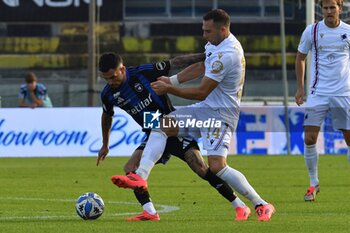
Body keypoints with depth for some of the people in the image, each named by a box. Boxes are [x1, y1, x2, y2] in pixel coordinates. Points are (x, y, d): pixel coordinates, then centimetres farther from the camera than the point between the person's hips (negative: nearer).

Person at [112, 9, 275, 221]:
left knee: (217, 166, -21)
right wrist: (172, 80, 15)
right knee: (161, 126, -3)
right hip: (206, 108, 10)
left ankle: (262, 205, -9)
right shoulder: (215, 43, 6)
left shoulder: (226, 55, -25)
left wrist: (169, 89, -12)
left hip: (221, 113, -10)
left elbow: (201, 92, -22)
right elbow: (201, 66, 24)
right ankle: (140, 177, -18)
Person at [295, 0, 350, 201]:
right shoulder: (312, 31, 1)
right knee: (309, 138, -8)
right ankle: (313, 183, 7)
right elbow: (300, 58, 13)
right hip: (318, 94, 0)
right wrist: (300, 87, 7)